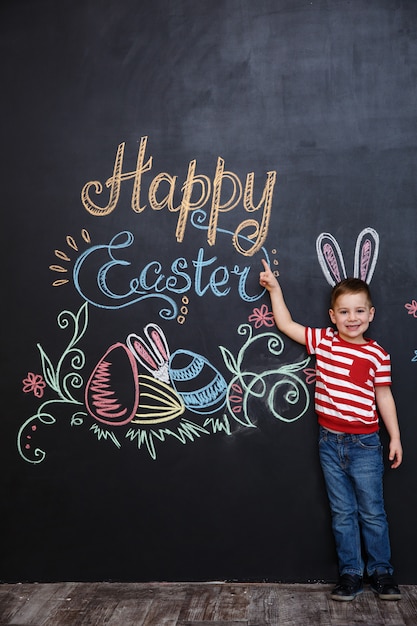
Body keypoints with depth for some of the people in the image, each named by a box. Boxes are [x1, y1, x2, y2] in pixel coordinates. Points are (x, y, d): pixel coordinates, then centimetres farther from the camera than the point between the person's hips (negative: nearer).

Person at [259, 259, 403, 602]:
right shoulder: (323, 341, 0)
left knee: (372, 512, 10)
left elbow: (384, 396, 1)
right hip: (330, 442, 2)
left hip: (365, 444, -2)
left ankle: (381, 571, 26)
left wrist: (395, 437, 2)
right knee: (342, 512, 12)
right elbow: (286, 324, 5)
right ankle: (350, 573, 24)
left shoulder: (377, 354, -5)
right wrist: (275, 288, 3)